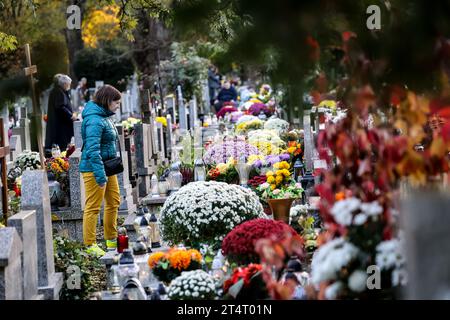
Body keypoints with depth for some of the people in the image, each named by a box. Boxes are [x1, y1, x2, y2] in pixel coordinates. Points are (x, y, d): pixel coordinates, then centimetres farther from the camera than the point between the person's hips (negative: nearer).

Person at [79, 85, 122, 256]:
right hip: (94, 169, -10)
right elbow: (92, 150, -26)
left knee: (114, 202, 17)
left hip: (107, 167, 10)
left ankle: (111, 239, 29)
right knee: (93, 207, -4)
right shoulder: (95, 120, -20)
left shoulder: (105, 117, 11)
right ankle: (90, 245, 2)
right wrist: (100, 176, -27)